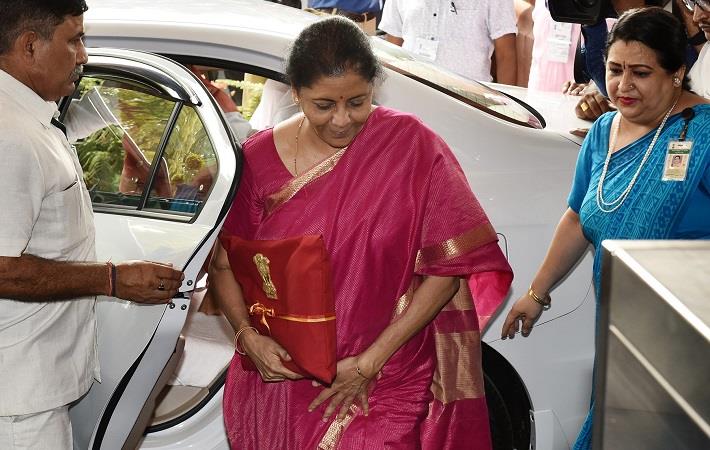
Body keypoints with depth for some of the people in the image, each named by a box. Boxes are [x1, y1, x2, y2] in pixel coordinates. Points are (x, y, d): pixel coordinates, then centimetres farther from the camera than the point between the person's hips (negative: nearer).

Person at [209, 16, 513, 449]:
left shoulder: (411, 145, -10)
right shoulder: (260, 157, -3)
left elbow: (448, 268, -11)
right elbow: (223, 263, 7)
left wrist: (369, 363, -13)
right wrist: (247, 335, -12)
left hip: (386, 387, -2)